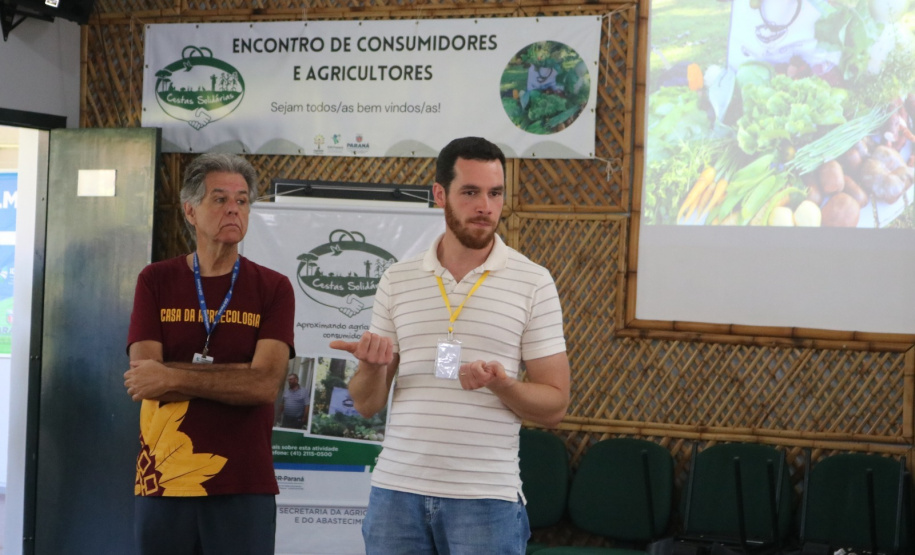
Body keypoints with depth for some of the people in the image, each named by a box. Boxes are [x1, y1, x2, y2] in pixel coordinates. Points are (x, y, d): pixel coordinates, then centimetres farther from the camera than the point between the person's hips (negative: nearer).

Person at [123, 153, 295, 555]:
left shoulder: (272, 288, 2)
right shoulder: (156, 281, 5)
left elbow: (266, 384, -10)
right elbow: (143, 377, -7)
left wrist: (173, 377, -13)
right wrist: (237, 377, -11)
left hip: (243, 486, -1)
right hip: (164, 480, 1)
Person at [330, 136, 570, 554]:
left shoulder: (533, 283, -2)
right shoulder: (397, 280, 6)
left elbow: (554, 405, -2)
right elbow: (367, 404, 8)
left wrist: (501, 385, -20)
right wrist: (372, 366, -13)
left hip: (486, 497, -2)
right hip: (396, 489, 2)